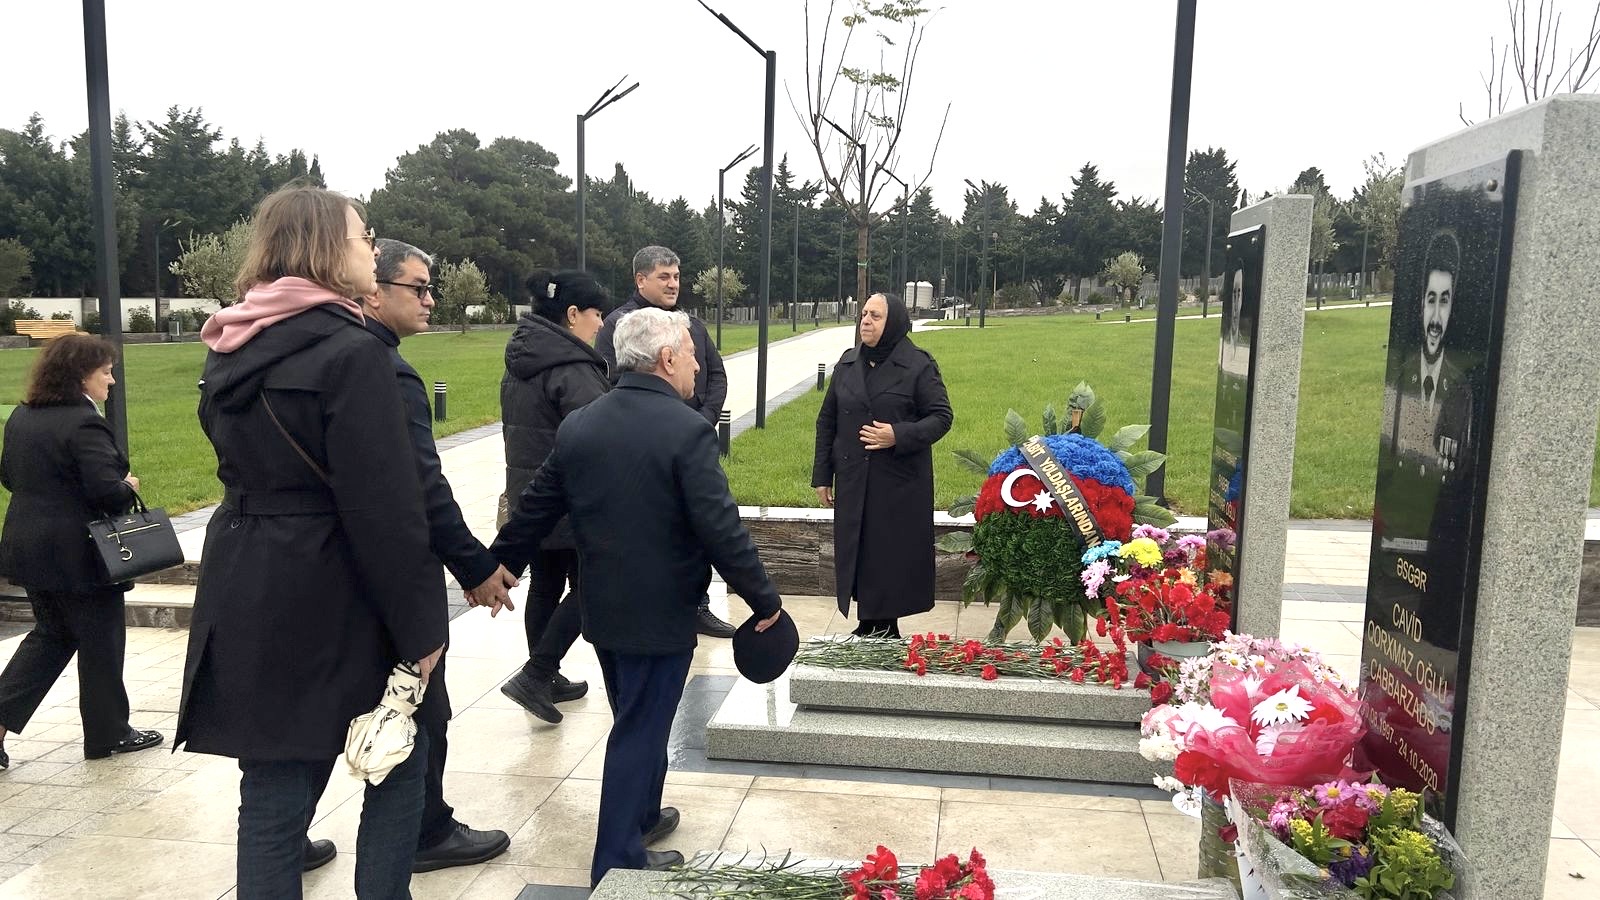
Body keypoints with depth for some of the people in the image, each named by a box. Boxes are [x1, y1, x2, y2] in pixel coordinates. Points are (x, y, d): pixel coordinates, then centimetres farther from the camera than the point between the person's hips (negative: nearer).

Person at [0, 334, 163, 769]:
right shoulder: (84, 424, -22)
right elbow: (107, 490, -27)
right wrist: (128, 487, -7)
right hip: (77, 555, -8)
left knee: (50, 635, 22)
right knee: (101, 642, 7)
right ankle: (108, 733, 20)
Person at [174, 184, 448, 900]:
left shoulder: (232, 352, 8)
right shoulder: (350, 353, -17)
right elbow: (384, 509, -20)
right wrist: (421, 626, -14)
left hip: (245, 595, 7)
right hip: (329, 601, -7)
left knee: (274, 786, 14)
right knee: (400, 759, 13)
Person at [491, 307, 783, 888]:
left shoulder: (577, 426, 0)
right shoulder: (688, 432, -19)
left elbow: (534, 509, 7)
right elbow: (721, 529, -21)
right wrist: (764, 600, -11)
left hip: (602, 609, 6)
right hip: (660, 615, -6)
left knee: (638, 722, 25)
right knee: (640, 732, 6)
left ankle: (641, 816, 42)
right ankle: (618, 862, 17)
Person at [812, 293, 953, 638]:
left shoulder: (919, 365, -5)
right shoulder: (848, 363, 9)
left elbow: (942, 416, -5)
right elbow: (827, 421, 12)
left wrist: (899, 436, -20)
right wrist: (822, 475, 9)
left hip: (900, 484, -4)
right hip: (853, 483, 5)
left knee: (892, 556, -1)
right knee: (857, 554, 8)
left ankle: (885, 628, 13)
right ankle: (868, 625, 21)